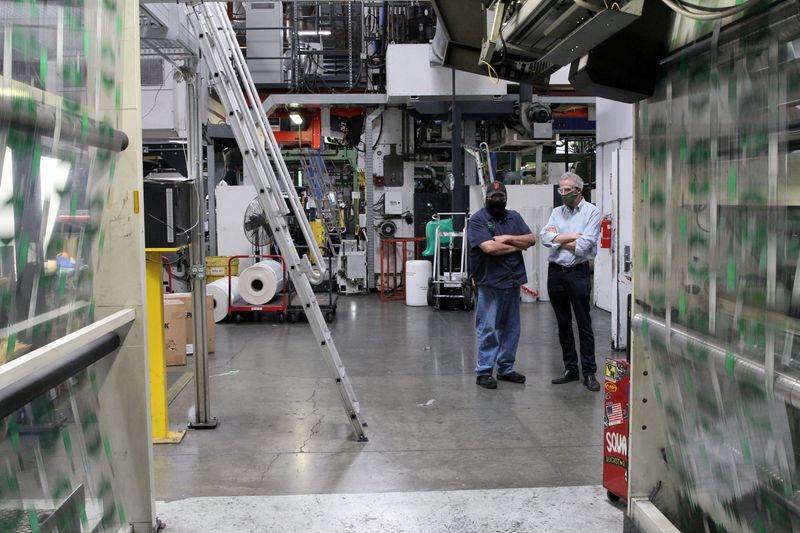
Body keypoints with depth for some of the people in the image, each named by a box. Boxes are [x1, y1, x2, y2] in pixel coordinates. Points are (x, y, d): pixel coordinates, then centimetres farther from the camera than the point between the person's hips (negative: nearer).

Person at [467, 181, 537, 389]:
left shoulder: (514, 217, 13)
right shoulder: (478, 220, -6)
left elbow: (531, 239, 5)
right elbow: (489, 247, -19)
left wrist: (507, 238, -10)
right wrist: (517, 246, -5)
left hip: (513, 281, 6)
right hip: (490, 283, -6)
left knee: (511, 329, 11)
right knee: (488, 329, -2)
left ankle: (505, 369, 22)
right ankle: (484, 371, 6)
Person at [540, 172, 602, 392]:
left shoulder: (592, 212, -4)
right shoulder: (557, 212, 11)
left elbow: (584, 246, -15)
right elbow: (545, 237, -5)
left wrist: (558, 239, -5)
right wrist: (572, 236, -12)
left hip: (578, 273, -5)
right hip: (555, 272, 5)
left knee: (584, 324, -1)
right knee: (563, 324, 11)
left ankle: (589, 372, 5)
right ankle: (570, 369, 20)